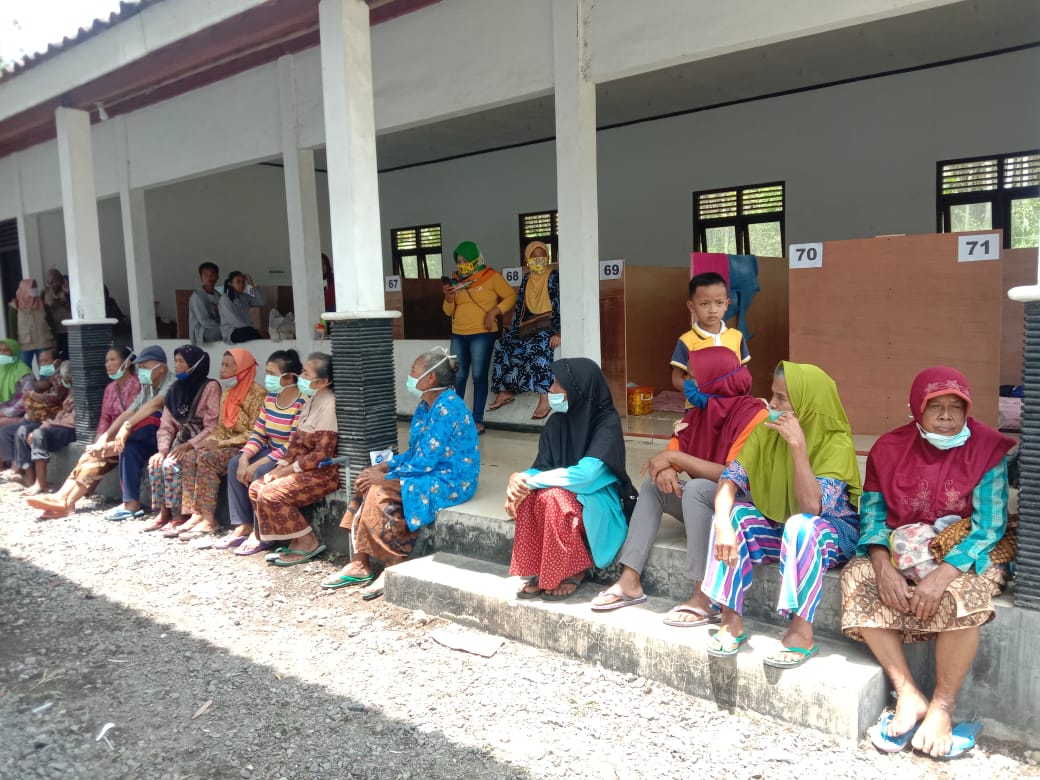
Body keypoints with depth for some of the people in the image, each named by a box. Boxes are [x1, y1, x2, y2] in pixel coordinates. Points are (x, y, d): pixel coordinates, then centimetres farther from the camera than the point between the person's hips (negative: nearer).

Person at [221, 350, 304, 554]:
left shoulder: (302, 402, -22)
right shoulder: (271, 397, 6)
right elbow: (258, 434, 8)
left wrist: (257, 464, -23)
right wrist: (245, 458, -10)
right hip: (271, 452, 9)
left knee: (260, 473, -28)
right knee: (235, 464, -6)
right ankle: (244, 526, -2)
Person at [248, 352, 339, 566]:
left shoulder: (328, 405, -19)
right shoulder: (311, 400, 11)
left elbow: (322, 453, -22)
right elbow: (297, 441, 14)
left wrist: (290, 469, -14)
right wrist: (281, 466, 1)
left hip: (324, 472, -10)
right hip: (305, 468, 10)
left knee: (271, 494, -19)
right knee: (256, 488, 3)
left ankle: (308, 543, -4)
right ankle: (296, 541, 5)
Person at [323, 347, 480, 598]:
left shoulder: (447, 408, -20)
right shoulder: (426, 406, 12)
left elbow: (424, 462, -22)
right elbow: (414, 453, 16)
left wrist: (385, 476, -14)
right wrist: (383, 467, 1)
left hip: (450, 481, -10)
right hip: (430, 473, 10)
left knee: (380, 493, -24)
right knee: (367, 486, -4)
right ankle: (360, 564, -2)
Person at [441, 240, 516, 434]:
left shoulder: (491, 276, -1)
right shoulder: (456, 280, 12)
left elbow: (510, 296, -2)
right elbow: (449, 311, 15)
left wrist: (494, 311, -14)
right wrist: (448, 298, -7)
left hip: (482, 334, -4)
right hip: (458, 335, 5)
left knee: (479, 376, -4)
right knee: (458, 376, 4)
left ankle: (478, 421, -1)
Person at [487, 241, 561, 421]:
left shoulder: (554, 277, -2)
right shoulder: (526, 280, 16)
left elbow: (559, 306, -11)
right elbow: (519, 308, 17)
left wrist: (557, 332, -24)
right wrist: (512, 331, 7)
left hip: (548, 325, -6)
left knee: (539, 345, -36)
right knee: (503, 344, -14)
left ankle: (544, 397, -41)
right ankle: (505, 390, -10)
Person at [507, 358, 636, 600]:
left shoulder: (608, 422, -18)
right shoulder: (558, 421, 0)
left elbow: (585, 473, -28)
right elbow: (540, 468, -1)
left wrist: (529, 481, -26)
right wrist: (519, 480, -24)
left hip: (598, 499, -5)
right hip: (565, 490, 5)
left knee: (553, 497, -33)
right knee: (527, 494, -26)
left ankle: (572, 572, -13)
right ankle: (540, 570, -11)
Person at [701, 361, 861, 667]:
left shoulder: (837, 444, -21)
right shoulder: (766, 431, -8)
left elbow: (811, 508, -32)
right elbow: (732, 478, -16)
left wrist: (798, 445, -37)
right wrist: (723, 524, -34)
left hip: (833, 533, -4)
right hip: (780, 526, 5)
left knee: (802, 525, -37)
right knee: (733, 515, -22)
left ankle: (802, 633, -29)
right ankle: (731, 619, -18)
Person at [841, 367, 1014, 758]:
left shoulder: (988, 450, -10)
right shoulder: (889, 448, -3)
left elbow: (989, 527, -16)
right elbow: (871, 513, -2)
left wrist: (943, 574, -30)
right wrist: (883, 567, -21)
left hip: (965, 555, -3)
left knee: (962, 594, -35)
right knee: (857, 580, -24)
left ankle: (942, 705, -15)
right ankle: (908, 696, -18)